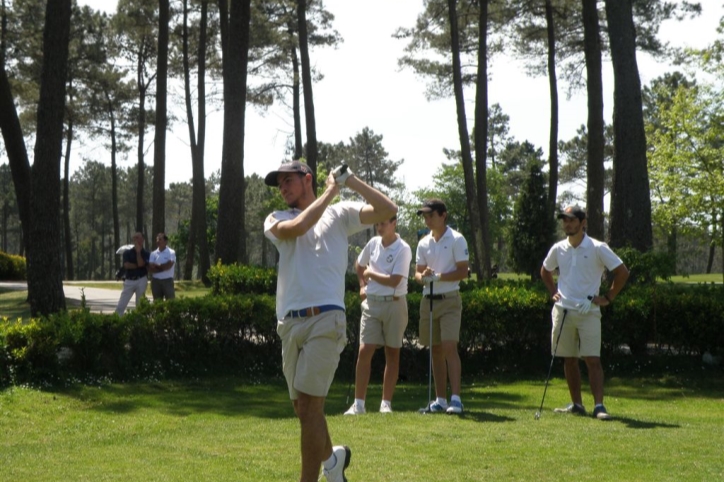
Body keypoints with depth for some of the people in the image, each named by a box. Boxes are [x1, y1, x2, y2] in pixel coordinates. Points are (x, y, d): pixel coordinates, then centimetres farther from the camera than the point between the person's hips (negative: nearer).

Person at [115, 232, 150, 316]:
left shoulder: (146, 253, 4)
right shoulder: (127, 252, 7)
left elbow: (141, 264, -14)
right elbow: (127, 265, -8)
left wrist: (138, 251, -11)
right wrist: (137, 266, -6)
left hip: (141, 280, -1)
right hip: (129, 281, 1)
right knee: (120, 306, -5)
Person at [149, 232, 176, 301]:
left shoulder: (171, 252, -4)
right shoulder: (153, 254, 7)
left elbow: (168, 266, -16)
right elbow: (150, 268, -3)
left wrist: (157, 266, -4)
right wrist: (163, 267, -13)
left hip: (167, 280, -4)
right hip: (156, 281, 4)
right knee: (157, 302, 8)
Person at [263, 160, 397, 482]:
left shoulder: (340, 214, 12)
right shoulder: (276, 220, 16)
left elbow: (388, 210, 0)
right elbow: (296, 228, -8)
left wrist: (350, 180, -2)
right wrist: (330, 191, -2)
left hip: (325, 320, -4)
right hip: (289, 323, 4)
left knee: (309, 405, -12)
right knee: (302, 408, 12)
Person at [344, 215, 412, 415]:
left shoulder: (403, 249, -11)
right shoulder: (373, 243, 6)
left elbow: (394, 280, -20)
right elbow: (359, 264, 26)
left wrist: (370, 273, -8)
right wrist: (362, 285, 15)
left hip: (394, 303, -4)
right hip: (371, 303, 4)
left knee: (392, 353, 4)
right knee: (364, 351, -5)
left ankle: (386, 403, 11)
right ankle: (358, 403, -1)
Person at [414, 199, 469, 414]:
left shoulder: (456, 240, -4)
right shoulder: (423, 243, 12)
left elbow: (463, 271, -9)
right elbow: (418, 273, 11)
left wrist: (438, 276, -19)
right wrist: (423, 276, -12)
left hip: (449, 300, -6)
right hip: (428, 299, 6)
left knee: (449, 347, -15)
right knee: (435, 350, 7)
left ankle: (455, 398, -16)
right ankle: (440, 399, 11)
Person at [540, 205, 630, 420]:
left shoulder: (598, 248, -7)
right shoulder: (558, 249, 6)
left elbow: (622, 272, -3)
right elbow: (545, 271, 25)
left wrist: (608, 297, -5)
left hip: (588, 312, -4)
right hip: (563, 311, 4)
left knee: (593, 360, -10)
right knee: (569, 360, 8)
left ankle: (599, 406, -11)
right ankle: (576, 404, 16)